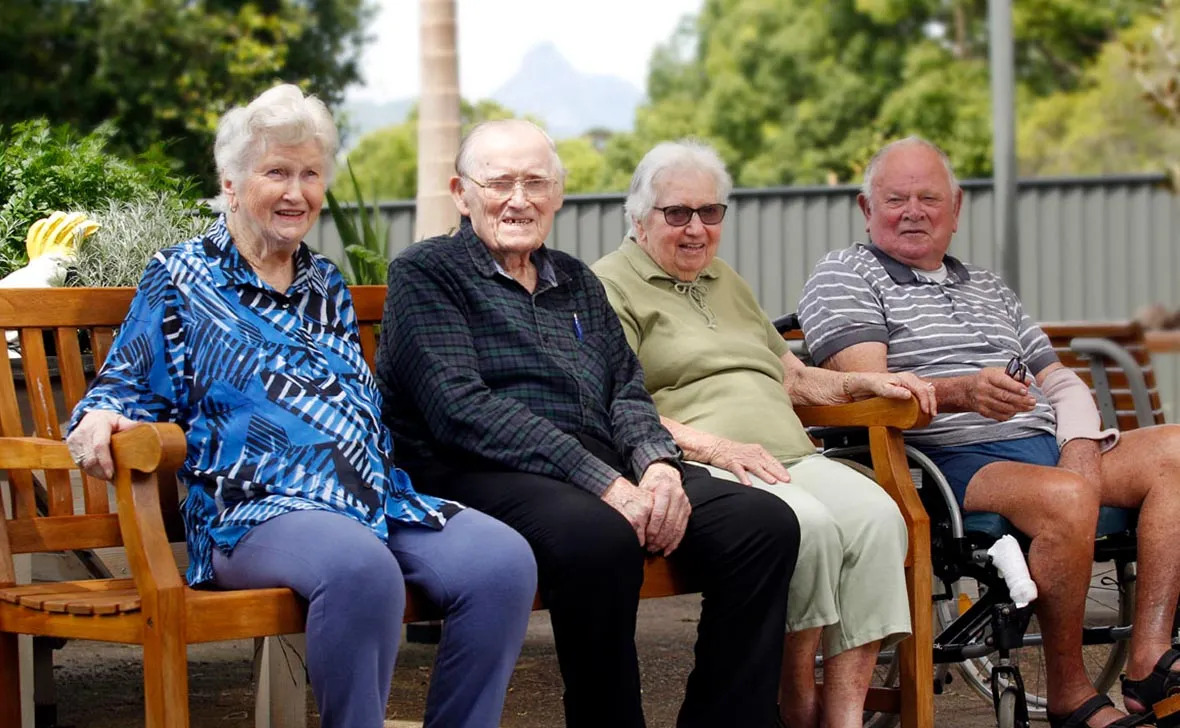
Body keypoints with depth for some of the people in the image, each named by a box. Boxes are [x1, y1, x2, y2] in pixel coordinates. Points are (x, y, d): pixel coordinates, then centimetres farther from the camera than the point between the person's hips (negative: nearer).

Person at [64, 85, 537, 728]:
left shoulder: (327, 287, 25)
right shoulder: (181, 279, 10)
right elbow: (130, 388, 8)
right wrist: (98, 420, -15)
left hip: (377, 498, 6)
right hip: (254, 507, -6)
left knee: (503, 559, -24)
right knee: (360, 566, -40)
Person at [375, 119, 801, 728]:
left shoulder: (578, 284, 26)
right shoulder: (425, 274, 4)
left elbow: (627, 392, 19)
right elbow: (462, 409, -10)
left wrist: (658, 466, -7)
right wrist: (603, 482, -18)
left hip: (608, 468, 7)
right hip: (483, 475, -7)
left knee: (766, 524, -16)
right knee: (599, 537, -39)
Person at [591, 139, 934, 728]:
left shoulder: (725, 281, 31)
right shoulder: (611, 286, 5)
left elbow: (789, 375, 36)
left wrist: (864, 384, 17)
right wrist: (711, 446, -19)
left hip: (787, 456, 7)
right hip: (697, 472, -7)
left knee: (875, 513, -24)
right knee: (806, 523, -35)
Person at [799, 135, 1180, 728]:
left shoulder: (988, 289, 29)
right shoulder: (843, 277, 7)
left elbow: (1059, 380, 24)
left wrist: (1081, 449, 1)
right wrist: (960, 393, -28)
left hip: (1048, 449, 7)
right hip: (954, 465, -7)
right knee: (1065, 498, -35)